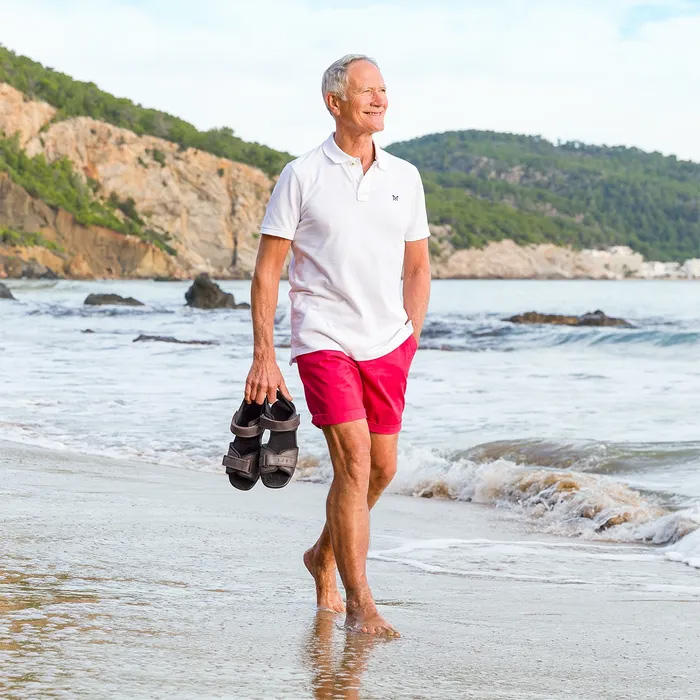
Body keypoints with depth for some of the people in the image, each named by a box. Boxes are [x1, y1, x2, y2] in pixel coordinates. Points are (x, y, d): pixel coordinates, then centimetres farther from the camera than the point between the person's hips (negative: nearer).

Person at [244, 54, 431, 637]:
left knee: (382, 467, 11)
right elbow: (267, 271, -3)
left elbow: (417, 267, 17)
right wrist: (263, 358, -9)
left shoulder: (405, 178, 9)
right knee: (354, 463, -14)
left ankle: (324, 557, 36)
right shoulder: (302, 177, -4)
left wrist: (411, 339, 6)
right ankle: (359, 604, -9)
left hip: (387, 345, 5)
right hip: (324, 341, -5)